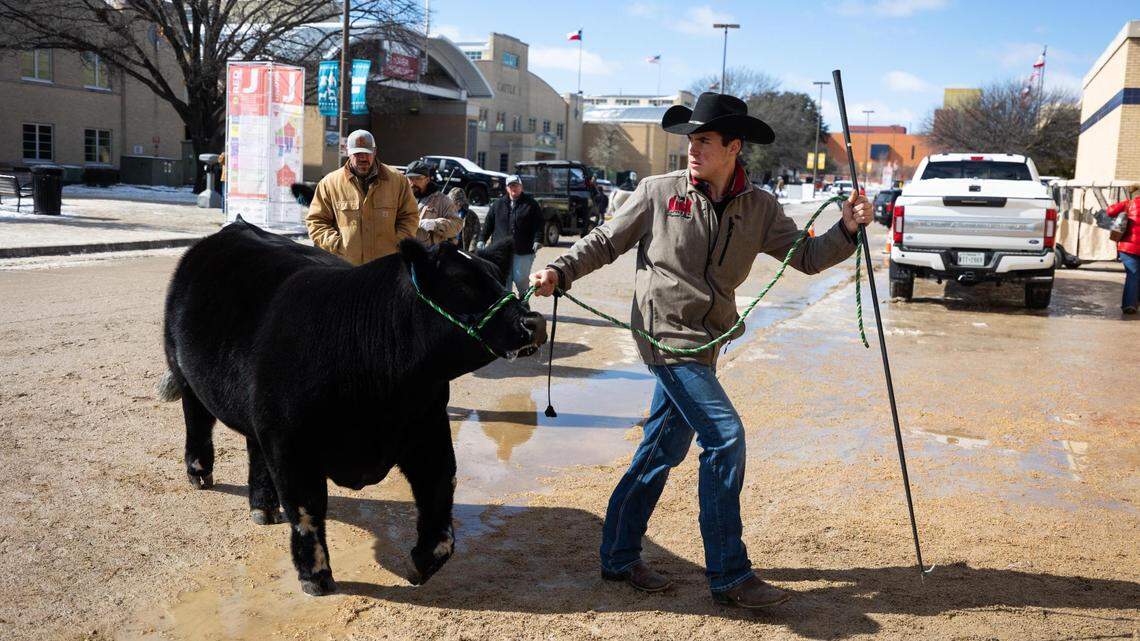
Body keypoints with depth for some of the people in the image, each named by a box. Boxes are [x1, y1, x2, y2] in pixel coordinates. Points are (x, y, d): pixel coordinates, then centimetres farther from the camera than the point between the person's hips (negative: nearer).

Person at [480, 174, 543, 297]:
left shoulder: (531, 204, 5)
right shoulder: (498, 204, 14)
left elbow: (538, 225, 0)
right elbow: (488, 223, 16)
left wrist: (537, 241, -12)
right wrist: (482, 240, 9)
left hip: (523, 251, -3)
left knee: (521, 280, -4)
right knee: (503, 282, 4)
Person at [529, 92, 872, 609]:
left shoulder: (759, 207, 5)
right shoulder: (659, 192, -4)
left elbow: (805, 256, 5)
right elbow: (606, 241, 3)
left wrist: (846, 230, -10)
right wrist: (560, 271, -9)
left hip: (703, 342, 6)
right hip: (667, 333, -5)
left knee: (663, 448, 12)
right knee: (724, 437, -14)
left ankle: (619, 557, 27)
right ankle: (730, 576, -5)